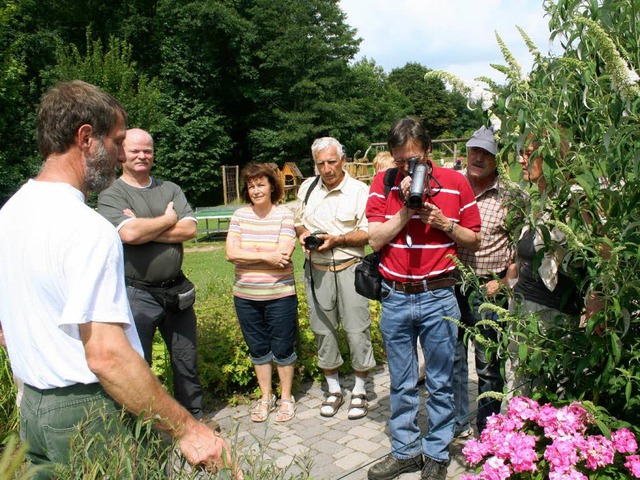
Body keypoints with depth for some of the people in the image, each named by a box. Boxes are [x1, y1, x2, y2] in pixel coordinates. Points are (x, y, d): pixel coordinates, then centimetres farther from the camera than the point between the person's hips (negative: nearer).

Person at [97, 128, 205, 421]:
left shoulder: (170, 189, 9)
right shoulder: (111, 195, -4)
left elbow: (189, 229, -6)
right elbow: (128, 233, -23)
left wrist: (144, 228, -15)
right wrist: (168, 220, -8)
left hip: (176, 291, 5)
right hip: (137, 295, -4)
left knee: (186, 360, 18)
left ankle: (194, 415, 36)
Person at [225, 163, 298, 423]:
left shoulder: (284, 215, -7)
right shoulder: (240, 215, 2)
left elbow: (283, 255, -18)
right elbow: (231, 253, -9)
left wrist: (248, 253, -12)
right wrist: (267, 257, -16)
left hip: (280, 295, -3)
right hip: (245, 296, 3)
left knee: (282, 349, 9)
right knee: (258, 350, 16)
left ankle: (286, 398, 29)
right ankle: (266, 397, 34)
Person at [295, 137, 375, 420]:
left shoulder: (359, 190, -5)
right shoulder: (307, 188, 9)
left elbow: (367, 233, -7)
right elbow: (298, 222, 19)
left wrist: (336, 240, -18)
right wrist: (303, 233, -3)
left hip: (349, 268, -4)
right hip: (317, 270, 4)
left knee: (357, 330, -1)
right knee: (323, 330, 11)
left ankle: (360, 391, 19)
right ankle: (333, 390, 28)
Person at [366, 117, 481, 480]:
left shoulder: (455, 183, -2)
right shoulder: (384, 183, 0)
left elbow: (474, 241, 4)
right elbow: (376, 240, -7)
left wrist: (444, 223, -13)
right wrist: (406, 208, -16)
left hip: (438, 297, -1)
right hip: (395, 298, 2)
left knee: (440, 384, 11)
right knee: (402, 384, 15)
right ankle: (405, 451, 32)